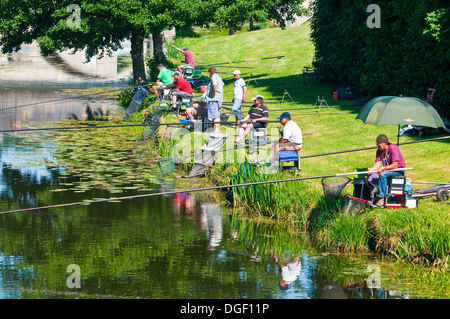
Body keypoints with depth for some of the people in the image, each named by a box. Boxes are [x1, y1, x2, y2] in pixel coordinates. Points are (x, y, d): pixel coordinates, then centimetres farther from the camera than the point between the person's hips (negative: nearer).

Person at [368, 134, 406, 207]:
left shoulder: (393, 148, -19)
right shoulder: (379, 151, 4)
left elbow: (395, 165, -25)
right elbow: (377, 164, -4)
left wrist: (383, 168, -35)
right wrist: (371, 169, -26)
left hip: (399, 170, -8)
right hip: (386, 169, 8)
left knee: (383, 174, -34)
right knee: (371, 176, -15)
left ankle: (381, 197, -30)